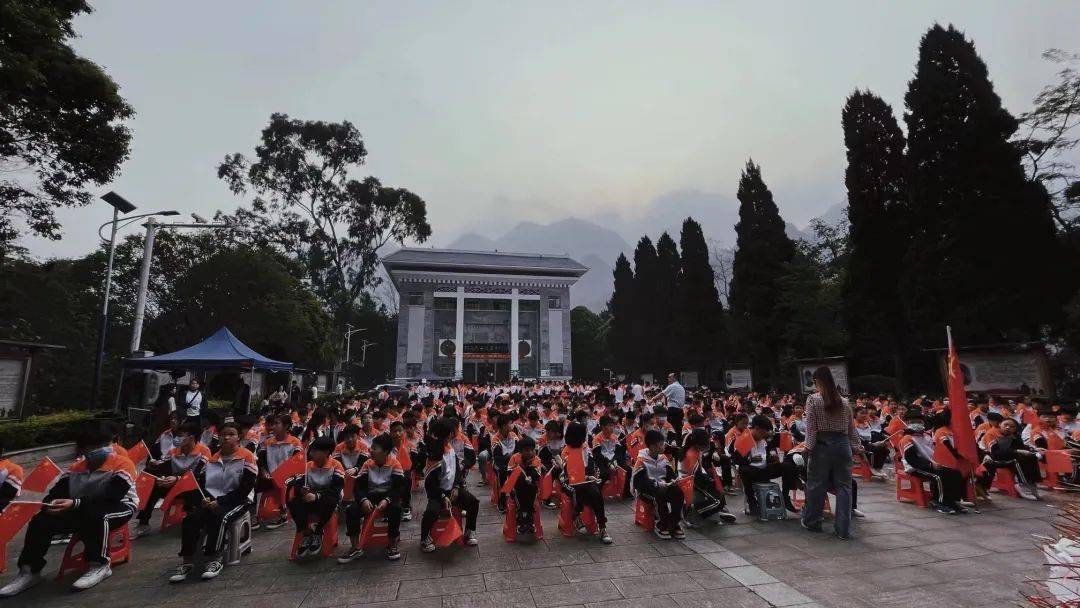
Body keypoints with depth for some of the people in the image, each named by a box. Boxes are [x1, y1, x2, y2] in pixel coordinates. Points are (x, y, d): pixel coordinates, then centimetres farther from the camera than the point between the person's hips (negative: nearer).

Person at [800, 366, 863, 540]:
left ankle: (812, 522, 23)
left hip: (822, 445, -4)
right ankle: (843, 529, 10)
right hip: (843, 444, 4)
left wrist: (809, 446, -6)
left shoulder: (813, 399, -6)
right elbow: (852, 428, 11)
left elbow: (811, 427, -10)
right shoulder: (844, 402, 7)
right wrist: (856, 447, 17)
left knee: (816, 485, 9)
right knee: (843, 487, 8)